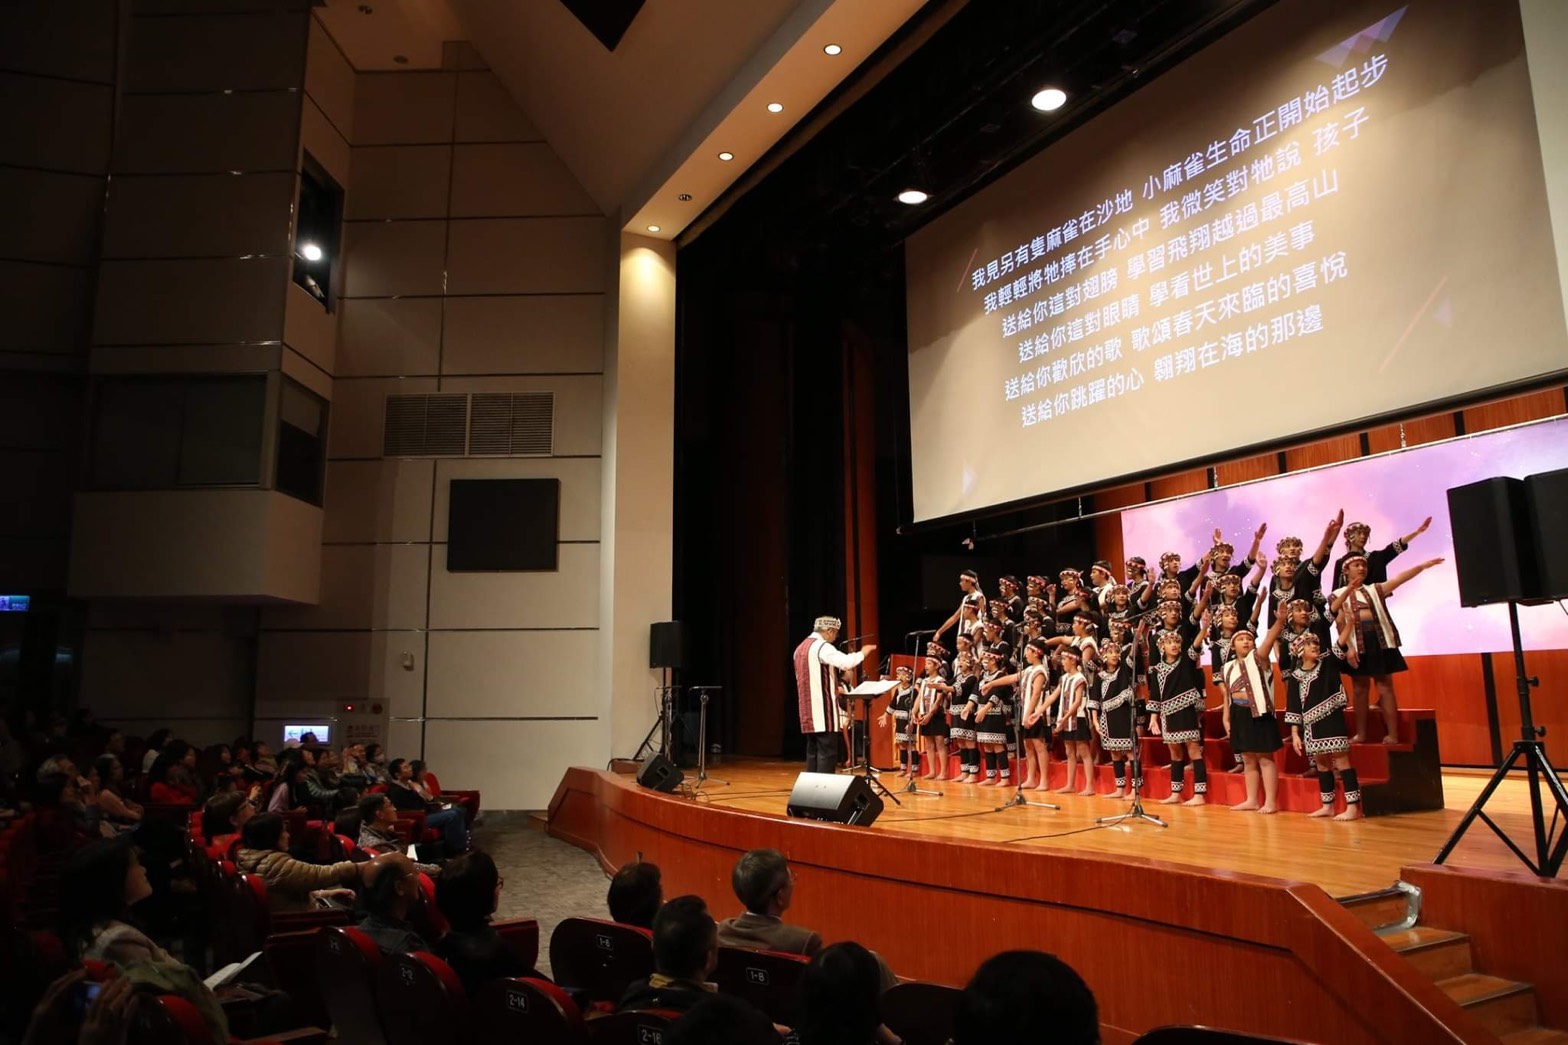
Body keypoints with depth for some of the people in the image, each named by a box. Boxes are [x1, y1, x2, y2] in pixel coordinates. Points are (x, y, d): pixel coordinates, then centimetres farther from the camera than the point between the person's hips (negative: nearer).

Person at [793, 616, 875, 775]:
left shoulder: (801, 648, 17)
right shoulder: (822, 646, -12)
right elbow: (845, 663, -26)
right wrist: (863, 652, -10)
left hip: (809, 712, 9)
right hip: (823, 711, -9)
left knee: (813, 752, 11)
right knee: (827, 753, -7)